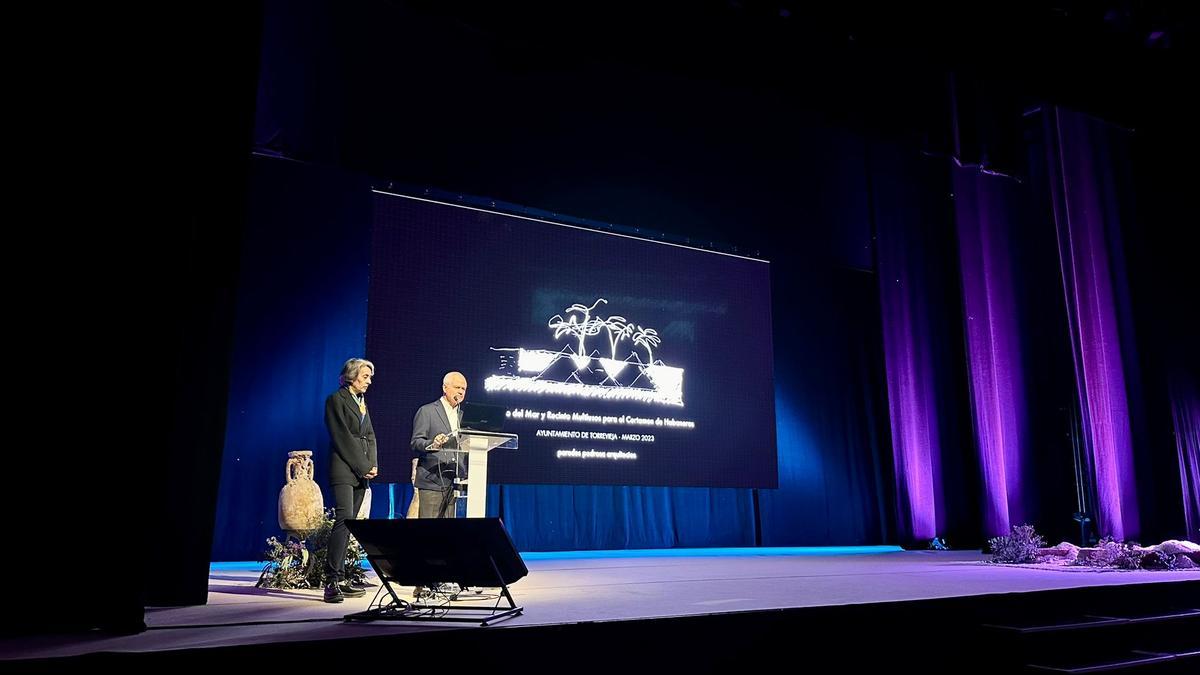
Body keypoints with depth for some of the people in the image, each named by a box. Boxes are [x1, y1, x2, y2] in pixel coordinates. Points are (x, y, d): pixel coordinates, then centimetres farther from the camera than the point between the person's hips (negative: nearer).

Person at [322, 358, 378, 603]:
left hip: (362, 472, 7)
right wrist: (363, 467, -12)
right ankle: (332, 581, -18)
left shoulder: (362, 402, 22)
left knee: (348, 524, 5)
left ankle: (340, 581, 6)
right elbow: (342, 437, -9)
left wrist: (373, 465, 3)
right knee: (344, 519, -17)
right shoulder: (336, 399, -1)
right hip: (344, 470, -7)